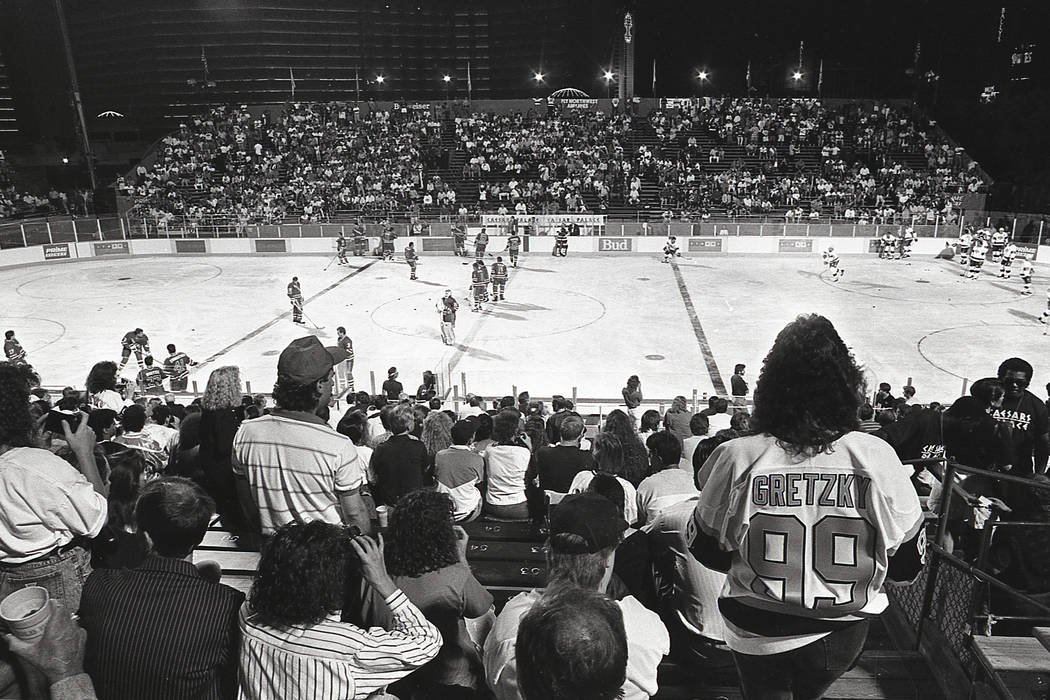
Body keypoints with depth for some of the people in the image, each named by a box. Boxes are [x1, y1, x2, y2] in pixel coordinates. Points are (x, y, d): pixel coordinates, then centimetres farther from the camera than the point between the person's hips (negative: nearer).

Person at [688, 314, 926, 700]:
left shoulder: (737, 458, -22)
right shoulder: (876, 457, -19)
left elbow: (706, 551, -9)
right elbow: (908, 564, -7)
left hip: (758, 639, -2)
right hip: (843, 638, 2)